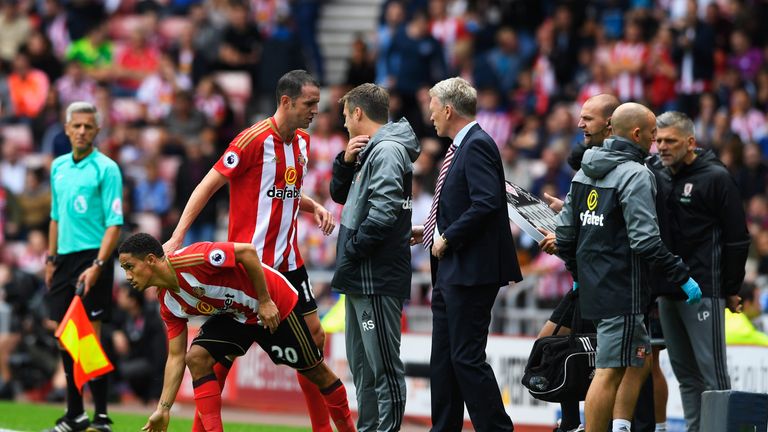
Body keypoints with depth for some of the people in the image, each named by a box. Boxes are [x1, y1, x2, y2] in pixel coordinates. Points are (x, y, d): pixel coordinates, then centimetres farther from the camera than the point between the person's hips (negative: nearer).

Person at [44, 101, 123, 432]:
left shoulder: (106, 169, -7)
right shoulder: (58, 167, 13)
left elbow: (114, 223, -11)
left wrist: (97, 265, -20)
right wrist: (51, 259, 17)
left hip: (92, 258, -7)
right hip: (64, 258, 7)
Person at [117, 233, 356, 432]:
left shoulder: (190, 258, -30)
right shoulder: (168, 304, -5)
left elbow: (247, 252, -29)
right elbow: (176, 357, 0)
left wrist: (265, 302, -25)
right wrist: (163, 409, -4)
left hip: (273, 306, -7)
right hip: (234, 314, 7)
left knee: (315, 371, 4)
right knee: (197, 357, -14)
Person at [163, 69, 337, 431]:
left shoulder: (302, 141, 10)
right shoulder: (254, 140, -14)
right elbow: (208, 186, -13)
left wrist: (314, 207, 5)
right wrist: (176, 238, -19)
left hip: (288, 261, 8)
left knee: (314, 338, 9)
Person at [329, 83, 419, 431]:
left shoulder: (387, 151, -14)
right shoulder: (370, 150, 16)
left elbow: (384, 211, -24)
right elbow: (340, 195, 22)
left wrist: (353, 249, -16)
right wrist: (346, 161, 5)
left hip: (377, 278, -11)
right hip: (361, 278, 11)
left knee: (383, 364, -8)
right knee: (361, 363, 16)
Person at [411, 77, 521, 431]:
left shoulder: (477, 146, -14)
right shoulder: (461, 147, 17)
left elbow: (486, 203, -25)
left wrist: (448, 239, -18)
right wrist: (429, 232, 15)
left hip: (471, 270, -11)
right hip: (449, 271, 11)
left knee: (467, 357, -9)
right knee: (443, 359, 13)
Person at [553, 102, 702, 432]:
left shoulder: (585, 172, 12)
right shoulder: (635, 175, -14)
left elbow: (564, 232, 15)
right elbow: (646, 241, -20)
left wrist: (577, 274, 28)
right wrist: (682, 277, -13)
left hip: (591, 289, 9)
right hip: (622, 293, -9)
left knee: (640, 360, 18)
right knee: (609, 372, -6)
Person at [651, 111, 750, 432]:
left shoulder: (716, 178, -6)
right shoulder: (660, 178, 13)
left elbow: (737, 239, -5)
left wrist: (731, 289, -4)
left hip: (703, 293, -7)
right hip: (668, 292, 7)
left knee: (712, 374, -8)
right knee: (685, 374, 10)